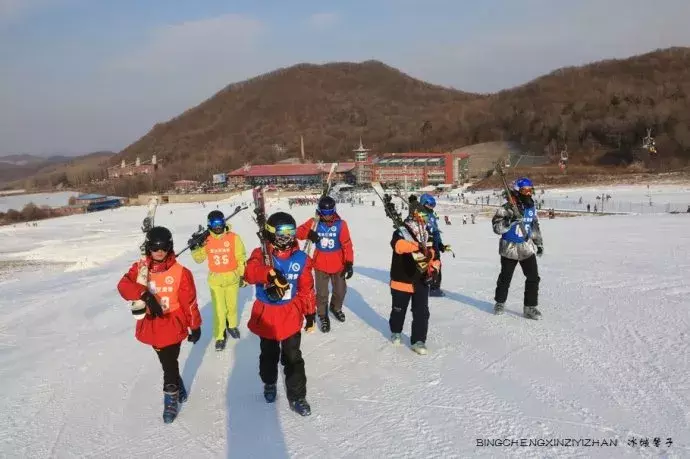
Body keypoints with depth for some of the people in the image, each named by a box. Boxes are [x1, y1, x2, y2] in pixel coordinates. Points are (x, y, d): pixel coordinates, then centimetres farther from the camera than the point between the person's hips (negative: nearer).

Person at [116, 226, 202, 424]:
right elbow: (123, 285, -19)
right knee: (166, 361, 18)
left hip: (173, 326, -3)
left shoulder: (180, 272, -10)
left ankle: (171, 397, 19)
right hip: (151, 326, 3)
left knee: (170, 363, -2)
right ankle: (179, 388, 41)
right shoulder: (140, 268, -2)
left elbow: (189, 301, -5)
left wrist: (195, 326, 0)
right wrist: (145, 294, -35)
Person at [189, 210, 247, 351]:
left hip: (232, 278, 0)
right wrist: (194, 248, -13)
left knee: (232, 305, 16)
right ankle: (220, 336, 14)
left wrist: (242, 274, 1)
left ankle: (232, 326, 42)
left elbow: (241, 257, -2)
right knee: (219, 309, 0)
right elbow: (199, 259, 5)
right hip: (215, 280, 0)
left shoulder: (233, 237, -11)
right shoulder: (206, 240, -6)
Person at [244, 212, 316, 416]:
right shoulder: (261, 254, -12)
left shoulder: (301, 259, -6)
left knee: (293, 358, 5)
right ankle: (269, 383, 46)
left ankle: (297, 396, 18)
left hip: (290, 316, 0)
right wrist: (270, 273, -54)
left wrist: (310, 311, 5)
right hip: (266, 316, 0)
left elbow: (306, 288, 3)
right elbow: (250, 272, -34)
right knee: (269, 355, 20)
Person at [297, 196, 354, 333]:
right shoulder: (314, 223, -8)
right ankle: (323, 316, 28)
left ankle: (336, 308, 48)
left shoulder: (340, 224, -12)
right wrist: (308, 234, -29)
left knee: (340, 291, 18)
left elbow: (347, 245, -12)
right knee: (322, 293, 5)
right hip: (320, 265, -1)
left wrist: (349, 263, -18)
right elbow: (298, 232, -6)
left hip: (338, 265, 1)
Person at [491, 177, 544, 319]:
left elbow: (535, 226, 16)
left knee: (533, 277, -6)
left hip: (527, 247, 4)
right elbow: (497, 227, -22)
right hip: (509, 248, -4)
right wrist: (510, 221, -36)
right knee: (505, 277, 11)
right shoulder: (507, 208, -16)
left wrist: (539, 243, 17)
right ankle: (500, 302, 32)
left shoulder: (531, 208, 2)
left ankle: (530, 307, 5)